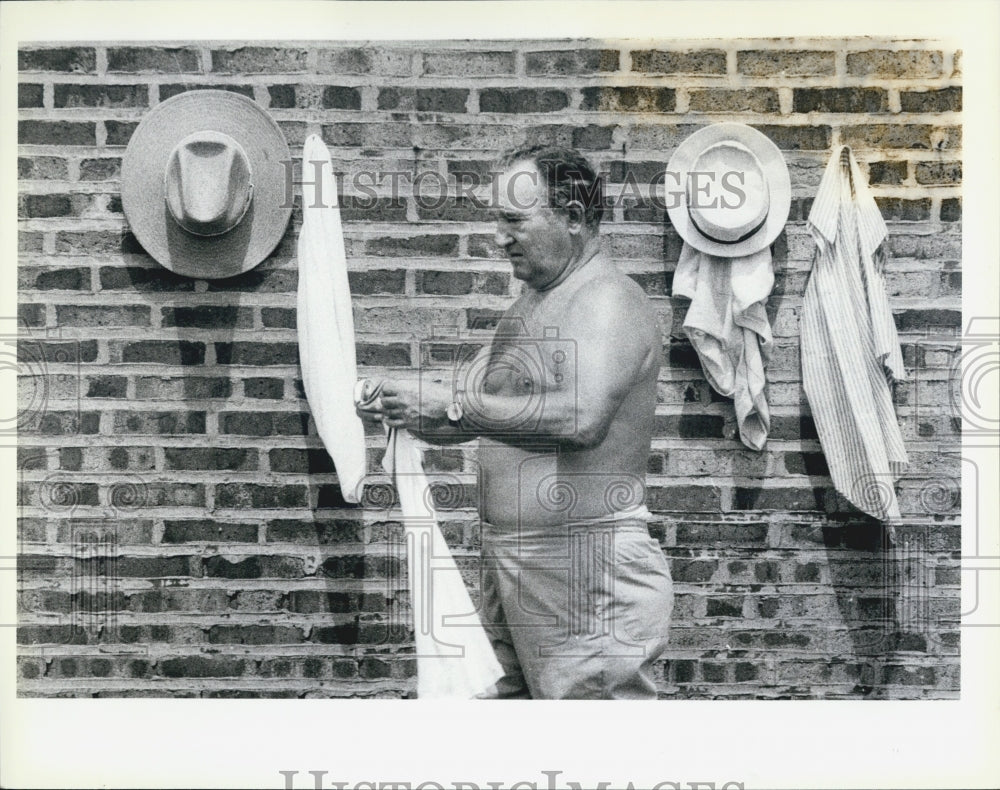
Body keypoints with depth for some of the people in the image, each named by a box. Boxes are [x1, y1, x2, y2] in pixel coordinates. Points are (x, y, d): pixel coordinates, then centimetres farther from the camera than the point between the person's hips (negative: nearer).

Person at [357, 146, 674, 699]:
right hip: (509, 562, 9)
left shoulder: (608, 301, -13)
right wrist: (405, 414, 0)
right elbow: (476, 419, 19)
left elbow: (582, 418, -30)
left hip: (584, 565, -9)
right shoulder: (530, 303, 17)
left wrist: (454, 404, -25)